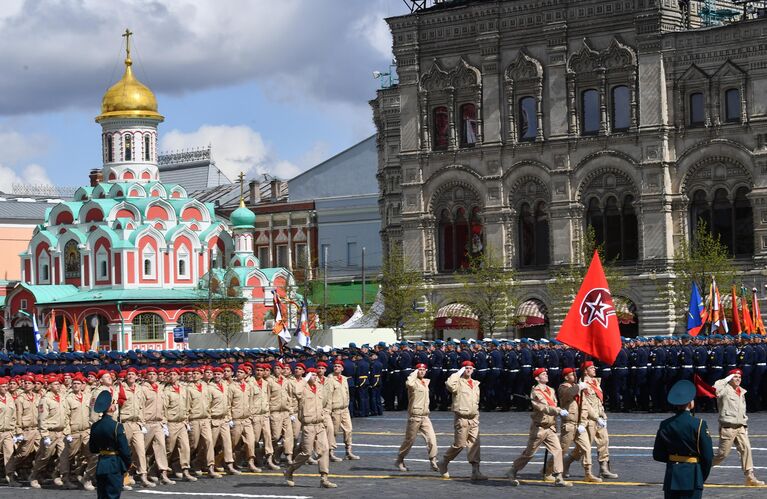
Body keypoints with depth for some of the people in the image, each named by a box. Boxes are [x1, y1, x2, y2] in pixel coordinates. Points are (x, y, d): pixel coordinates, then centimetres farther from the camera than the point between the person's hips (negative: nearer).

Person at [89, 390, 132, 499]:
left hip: (100, 465, 6)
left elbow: (92, 449, 11)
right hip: (115, 466, -6)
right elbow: (124, 449, -14)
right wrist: (128, 464, 0)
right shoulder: (116, 426, -15)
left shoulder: (95, 426, 4)